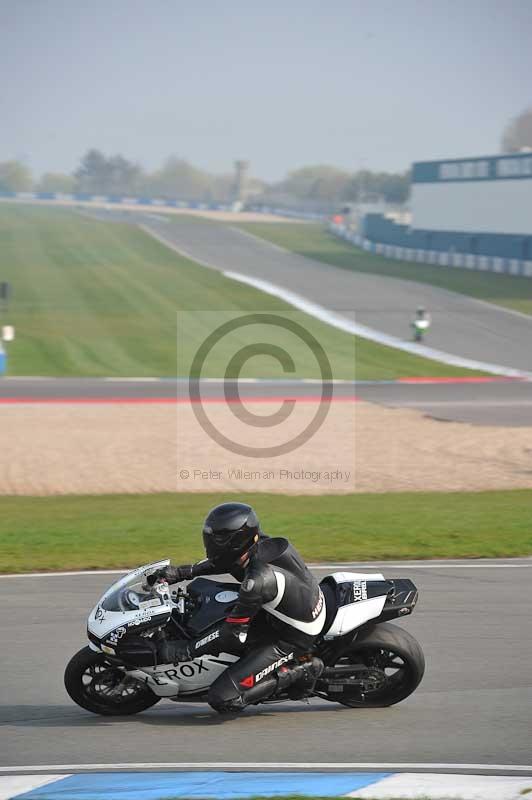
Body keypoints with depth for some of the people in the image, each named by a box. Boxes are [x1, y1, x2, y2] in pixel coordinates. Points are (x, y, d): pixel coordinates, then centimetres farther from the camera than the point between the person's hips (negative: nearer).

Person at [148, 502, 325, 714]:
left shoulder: (257, 580, -32)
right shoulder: (260, 543, -7)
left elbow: (233, 633, -25)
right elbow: (222, 562, 15)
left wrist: (183, 651, -20)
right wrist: (181, 573, 8)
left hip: (291, 639, -9)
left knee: (222, 699, -15)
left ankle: (299, 670, -4)